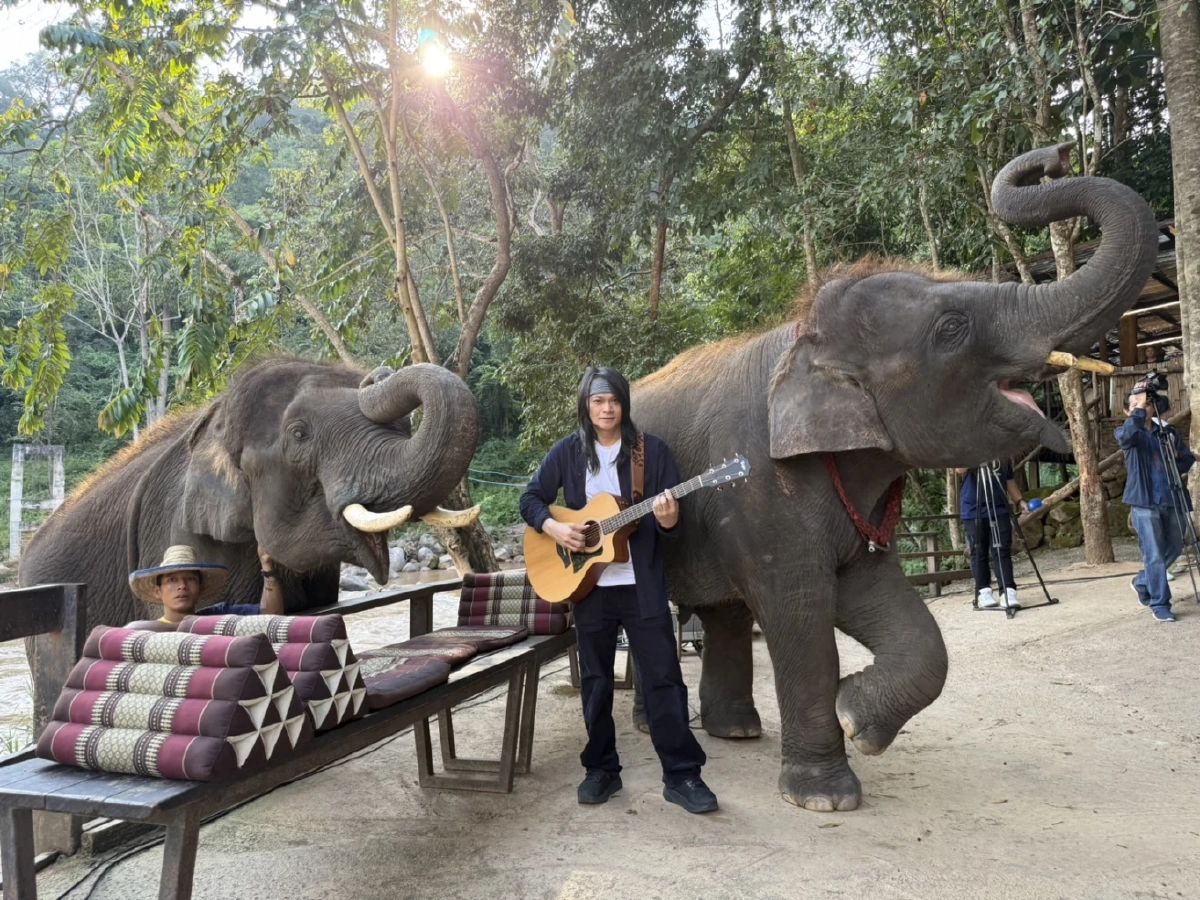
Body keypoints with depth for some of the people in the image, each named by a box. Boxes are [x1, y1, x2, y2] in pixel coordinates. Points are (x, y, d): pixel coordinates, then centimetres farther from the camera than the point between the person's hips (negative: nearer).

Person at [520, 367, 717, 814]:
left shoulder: (651, 449, -3)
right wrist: (553, 527, -10)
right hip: (587, 582, 2)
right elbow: (531, 498, 8)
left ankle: (682, 774, 9)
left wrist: (669, 520, -26)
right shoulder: (568, 452, 3)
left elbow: (674, 521, -3)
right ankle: (602, 769, 25)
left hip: (642, 583, -2)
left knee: (663, 677, 0)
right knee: (596, 680, 11)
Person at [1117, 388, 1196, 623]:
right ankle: (1160, 604, 4)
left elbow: (1187, 459, 8)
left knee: (1174, 548, 14)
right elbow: (1127, 436, -26)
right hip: (1144, 502, -5)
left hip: (1171, 500, 5)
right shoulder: (1127, 433, -1)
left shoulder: (1168, 431, 11)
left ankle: (1142, 582, 35)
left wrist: (1177, 459, -13)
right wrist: (1139, 410, -22)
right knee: (1155, 554, -5)